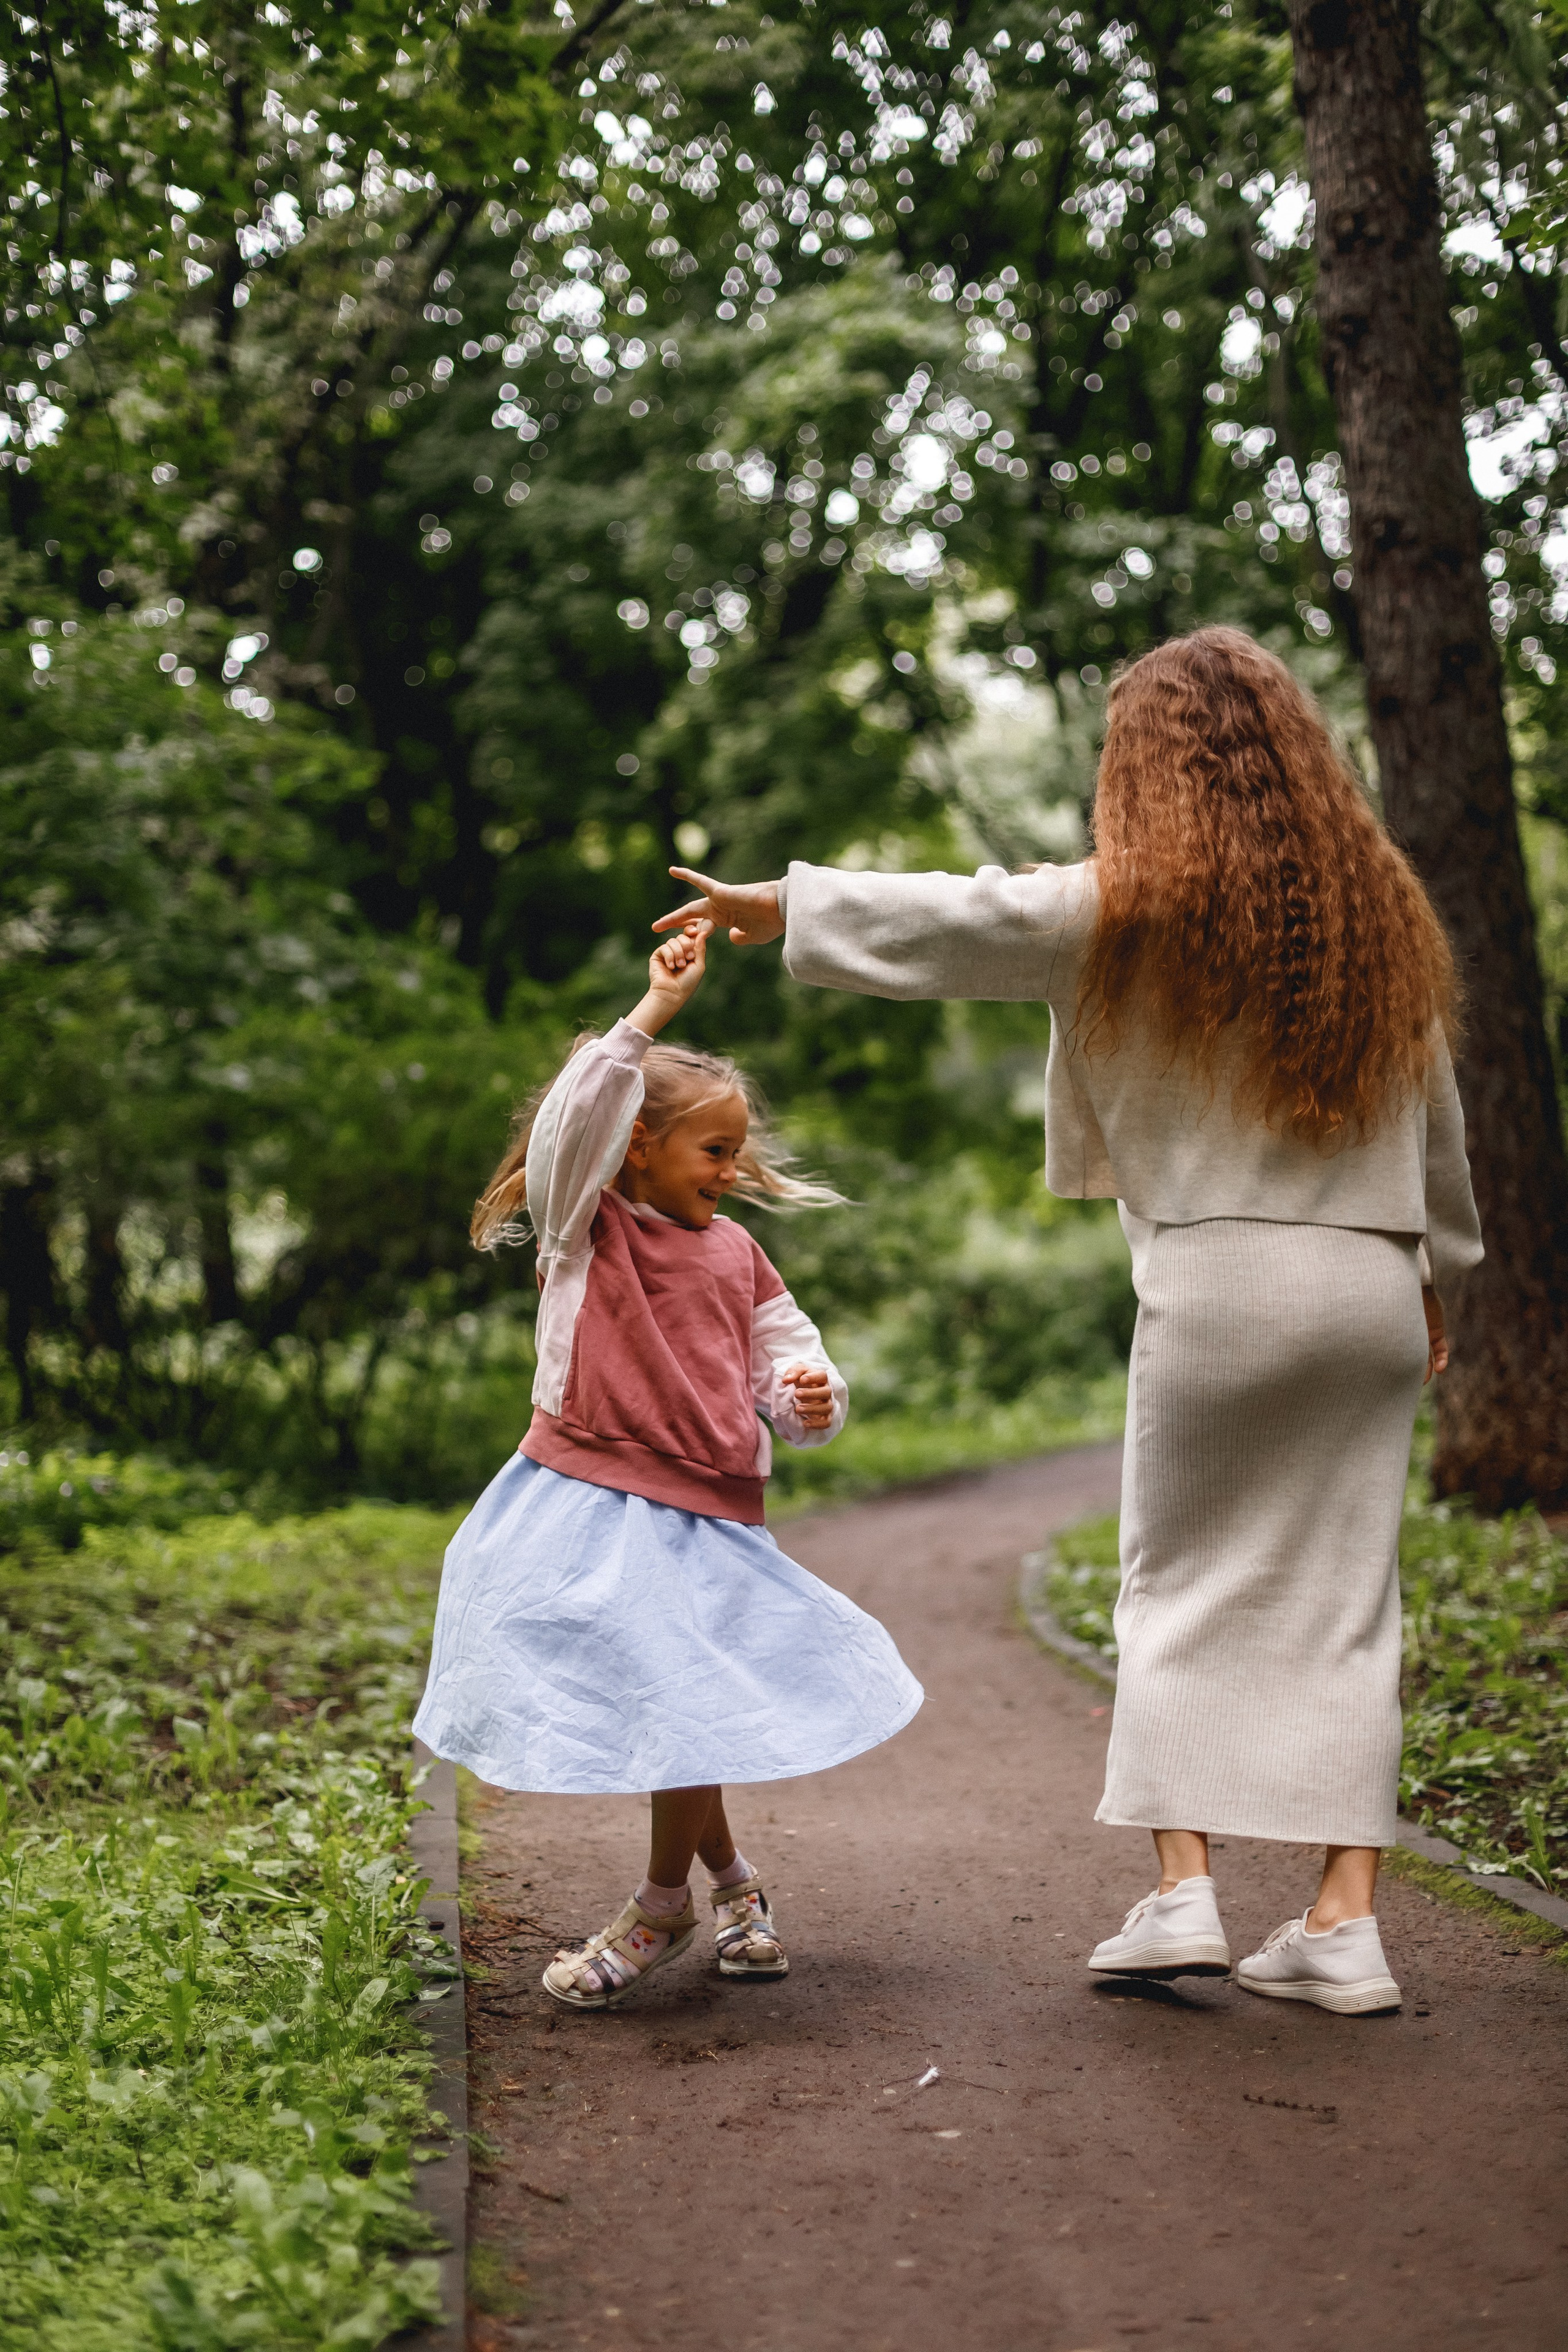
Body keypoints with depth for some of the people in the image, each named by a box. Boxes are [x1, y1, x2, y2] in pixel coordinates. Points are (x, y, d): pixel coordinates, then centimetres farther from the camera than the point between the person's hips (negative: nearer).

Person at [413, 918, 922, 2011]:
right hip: (585, 1506, -2)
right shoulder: (583, 1224, 1)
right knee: (638, 1704, 2)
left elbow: (786, 1357, 17)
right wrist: (654, 1011, -21)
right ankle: (733, 1879, 27)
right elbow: (572, 1122, -18)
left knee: (689, 1706, -5)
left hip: (708, 1515, 2)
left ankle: (663, 1909, 18)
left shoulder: (736, 1254, 13)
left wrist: (812, 1398, -8)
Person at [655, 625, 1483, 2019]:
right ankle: (1345, 1922, 5)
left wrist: (774, 905, 17)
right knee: (1343, 1600, 6)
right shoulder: (1380, 907, 11)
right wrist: (1436, 1269, 29)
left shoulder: (1132, 909, -3)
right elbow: (1436, 1119, 18)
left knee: (1181, 1585, 10)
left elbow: (944, 924, 3)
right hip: (1373, 1285, 4)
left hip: (1219, 1279, -4)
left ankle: (1181, 1893, 4)